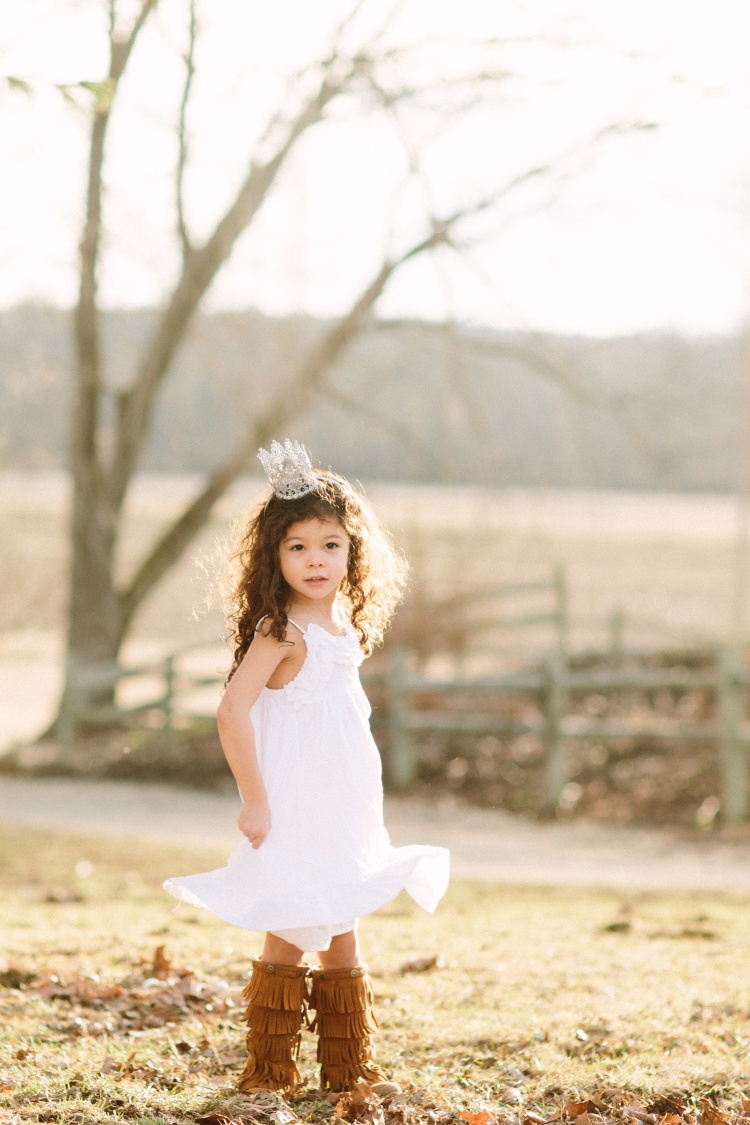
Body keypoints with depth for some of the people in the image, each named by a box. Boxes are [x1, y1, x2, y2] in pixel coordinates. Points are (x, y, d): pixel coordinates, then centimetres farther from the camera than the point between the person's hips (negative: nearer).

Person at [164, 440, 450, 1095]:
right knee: (289, 942, -2)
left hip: (343, 816, 7)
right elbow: (233, 710, -23)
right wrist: (254, 800, -23)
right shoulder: (280, 633, -15)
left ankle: (350, 1069, 22)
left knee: (343, 942, 13)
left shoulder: (346, 629, 9)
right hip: (295, 818, -7)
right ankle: (269, 1074, 9)